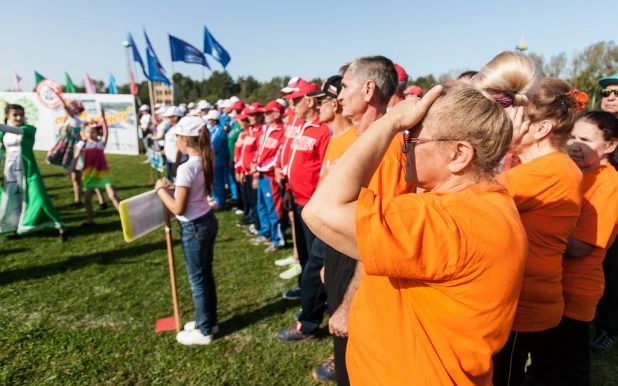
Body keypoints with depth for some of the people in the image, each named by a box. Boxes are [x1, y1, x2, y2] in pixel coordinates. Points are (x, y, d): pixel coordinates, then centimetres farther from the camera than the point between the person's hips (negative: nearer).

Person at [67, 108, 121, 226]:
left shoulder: (101, 142, -4)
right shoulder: (82, 144, 3)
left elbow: (106, 132, -18)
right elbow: (76, 157, 2)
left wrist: (102, 117, -26)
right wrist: (71, 169, -5)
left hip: (102, 172, -3)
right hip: (88, 173, 4)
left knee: (112, 195, -12)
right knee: (87, 198, 9)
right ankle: (90, 220, 24)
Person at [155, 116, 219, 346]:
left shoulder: (186, 168, -24)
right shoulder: (204, 162, 3)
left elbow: (178, 209, -21)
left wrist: (161, 190, -8)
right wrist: (174, 187, 10)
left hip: (194, 227, -9)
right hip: (208, 220, 9)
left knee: (197, 279, 7)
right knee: (206, 274, 20)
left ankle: (204, 331, 24)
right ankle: (208, 321, 37)